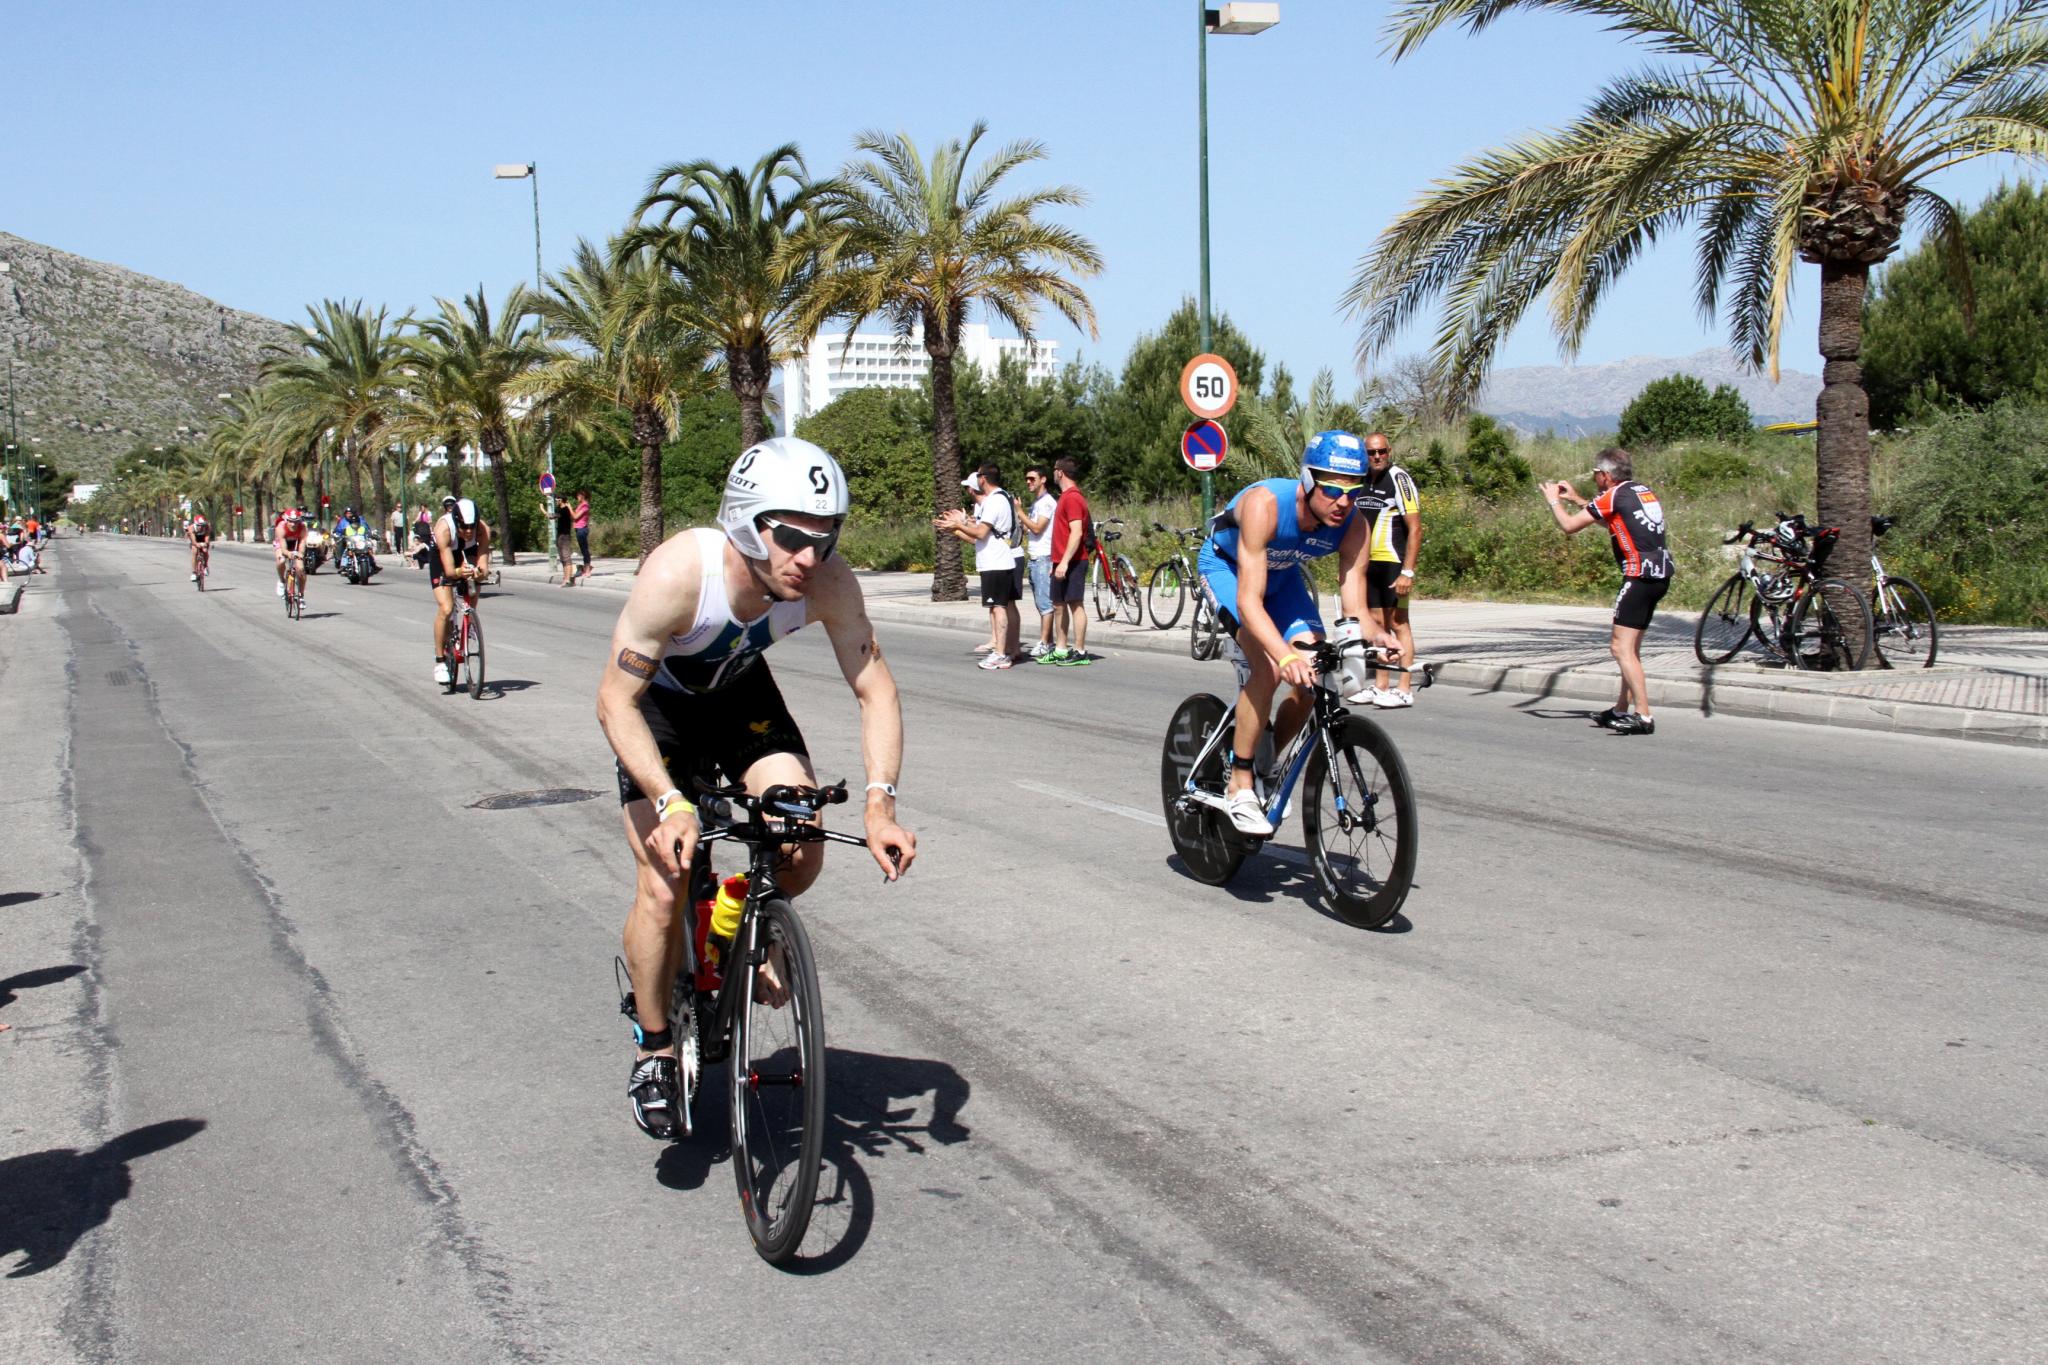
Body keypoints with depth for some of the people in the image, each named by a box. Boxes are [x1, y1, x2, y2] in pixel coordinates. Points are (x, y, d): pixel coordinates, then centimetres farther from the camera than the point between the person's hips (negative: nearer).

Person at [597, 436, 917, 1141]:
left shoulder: (829, 582, -29)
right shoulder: (679, 571, -38)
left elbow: (875, 690, -19)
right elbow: (615, 700, -33)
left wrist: (879, 803, -31)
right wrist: (669, 803, -45)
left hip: (741, 692, 3)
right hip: (656, 702, -3)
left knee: (803, 854, -16)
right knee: (664, 889, -14)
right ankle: (653, 1049, 10)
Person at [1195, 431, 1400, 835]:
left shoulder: (1355, 526, -25)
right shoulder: (1265, 504, -39)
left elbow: (1354, 608, -24)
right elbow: (1249, 600, -44)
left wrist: (1377, 635, -48)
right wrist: (1285, 654, -59)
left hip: (1282, 575, 5)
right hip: (1226, 566, -5)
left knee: (1314, 675, -12)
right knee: (1268, 667, -27)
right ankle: (1239, 787, -14)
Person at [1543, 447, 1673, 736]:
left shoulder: (1615, 495, -8)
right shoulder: (1643, 491, 18)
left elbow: (1569, 526, -5)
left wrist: (1553, 500, 13)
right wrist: (1576, 498, 34)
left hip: (1640, 574, -9)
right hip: (1660, 574, 9)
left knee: (1621, 647, -9)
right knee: (1630, 646, 18)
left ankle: (1643, 716, -15)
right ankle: (1622, 710, 25)